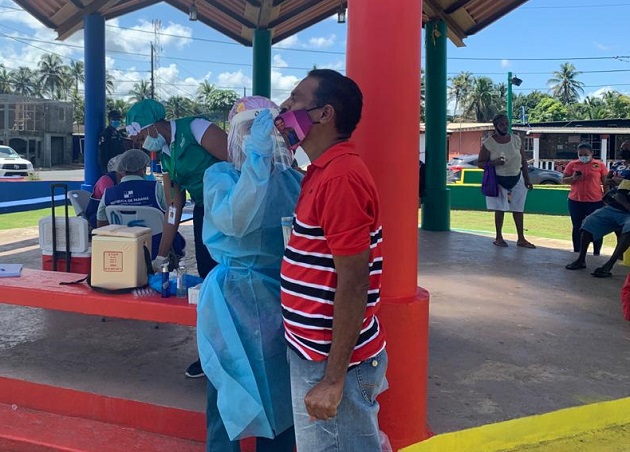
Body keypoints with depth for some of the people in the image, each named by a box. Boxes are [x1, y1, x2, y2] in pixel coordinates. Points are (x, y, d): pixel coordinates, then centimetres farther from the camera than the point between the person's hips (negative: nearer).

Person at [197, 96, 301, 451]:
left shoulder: (294, 180, 3)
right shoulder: (220, 175, -5)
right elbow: (233, 222, -25)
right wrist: (256, 159, -29)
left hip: (282, 294, 3)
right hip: (234, 295, -2)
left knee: (280, 390, 13)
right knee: (231, 391, 10)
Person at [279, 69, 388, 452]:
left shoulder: (340, 177, -21)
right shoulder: (324, 171, 10)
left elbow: (353, 285, -24)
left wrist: (333, 380, -21)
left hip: (332, 361, -9)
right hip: (315, 350, 9)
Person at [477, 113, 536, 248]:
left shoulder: (516, 139, 3)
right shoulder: (488, 143, -8)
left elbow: (523, 160, 8)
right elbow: (480, 163, -7)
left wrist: (527, 179, 4)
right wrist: (494, 162, -25)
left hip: (517, 179, 4)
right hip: (498, 180, -3)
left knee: (518, 209, 5)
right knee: (500, 209, -2)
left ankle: (521, 239, 12)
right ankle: (498, 237, 12)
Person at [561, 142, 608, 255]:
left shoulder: (600, 165, 2)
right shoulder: (572, 164, 4)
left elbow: (605, 183, 4)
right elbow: (563, 180, 6)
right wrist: (573, 178, -14)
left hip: (595, 202, -1)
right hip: (575, 201, 1)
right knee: (577, 227, 9)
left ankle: (596, 253, 12)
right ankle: (576, 252, 19)